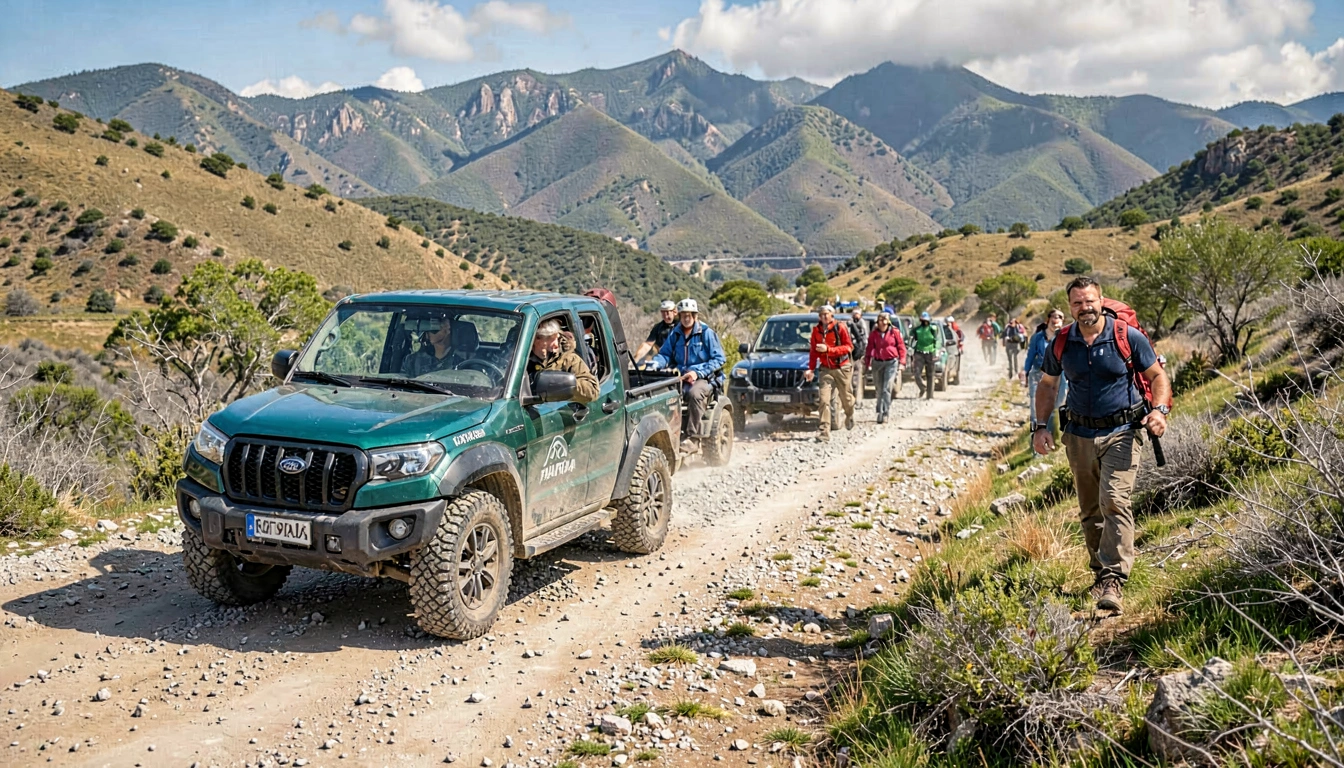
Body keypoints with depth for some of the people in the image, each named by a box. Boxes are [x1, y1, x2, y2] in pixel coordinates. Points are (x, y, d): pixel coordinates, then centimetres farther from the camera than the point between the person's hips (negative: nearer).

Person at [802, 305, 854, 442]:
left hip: (842, 368, -2)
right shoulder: (816, 330, 0)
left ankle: (850, 417, 45)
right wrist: (811, 369, -2)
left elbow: (848, 347, -12)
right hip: (826, 369, 2)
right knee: (824, 400, -11)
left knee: (846, 398, 11)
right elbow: (813, 351, 6)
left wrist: (828, 349, -21)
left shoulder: (840, 328, -9)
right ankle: (824, 432, -12)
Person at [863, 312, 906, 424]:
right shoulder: (874, 333, 5)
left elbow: (901, 347, 1)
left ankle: (884, 413, -9)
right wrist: (867, 363, 7)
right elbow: (869, 348, 9)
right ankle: (880, 412, 19)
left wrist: (902, 362, -4)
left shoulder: (894, 332, -2)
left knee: (886, 389, -10)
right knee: (879, 389, 9)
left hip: (891, 362, -3)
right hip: (877, 363, 3)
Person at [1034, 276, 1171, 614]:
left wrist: (1160, 410, -14)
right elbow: (1047, 385, 16)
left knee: (1115, 501, -18)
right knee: (1089, 511, 12)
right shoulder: (1061, 343, 2)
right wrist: (1040, 426, 6)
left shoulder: (1129, 337, -6)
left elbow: (1157, 376, 4)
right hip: (1079, 436, 4)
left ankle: (1113, 581, -20)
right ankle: (1101, 573, 29)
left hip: (1121, 433, -4)